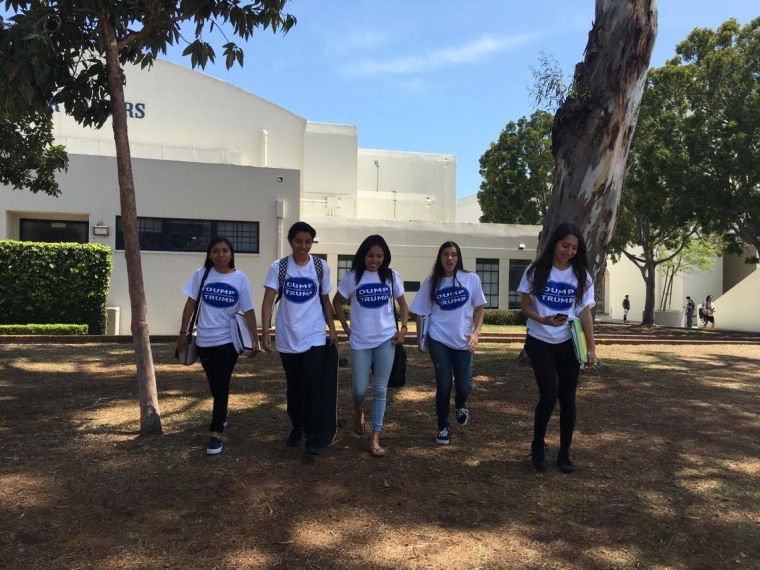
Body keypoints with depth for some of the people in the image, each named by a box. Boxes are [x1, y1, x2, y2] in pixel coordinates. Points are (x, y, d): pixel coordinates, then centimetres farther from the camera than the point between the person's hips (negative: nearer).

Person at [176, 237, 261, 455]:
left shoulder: (241, 279, -6)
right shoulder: (201, 275, -3)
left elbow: (248, 311, -3)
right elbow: (190, 304, 2)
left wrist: (255, 339, -5)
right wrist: (183, 333, 2)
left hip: (228, 340, -2)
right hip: (204, 340, 2)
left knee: (221, 386, -3)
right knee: (215, 385, 16)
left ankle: (216, 434, 1)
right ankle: (221, 415, 42)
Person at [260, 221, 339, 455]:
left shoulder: (321, 267, 0)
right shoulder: (278, 267, -3)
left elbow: (325, 300, 9)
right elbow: (268, 301, -8)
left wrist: (332, 329, 6)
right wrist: (265, 332, -18)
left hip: (314, 337, -1)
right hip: (287, 338, 1)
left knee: (313, 387, -8)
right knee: (294, 387, 14)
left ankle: (313, 437, 0)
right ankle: (297, 428, 31)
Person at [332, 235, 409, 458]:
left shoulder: (391, 276, 1)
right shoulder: (353, 277, -2)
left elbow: (402, 304, 11)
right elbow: (337, 301, 9)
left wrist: (403, 328, -1)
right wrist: (346, 327, 2)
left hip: (386, 339, 1)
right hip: (360, 341, -1)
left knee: (380, 389, 2)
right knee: (360, 389, 2)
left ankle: (375, 438, 10)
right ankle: (358, 411, 38)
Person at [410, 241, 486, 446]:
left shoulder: (472, 279, -3)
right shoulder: (431, 283, -1)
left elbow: (479, 308, 4)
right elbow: (421, 313, 6)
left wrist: (476, 332, -8)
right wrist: (420, 340, 6)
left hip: (464, 341, 0)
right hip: (438, 341, 0)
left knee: (464, 385, 2)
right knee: (444, 385, 2)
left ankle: (460, 406, 39)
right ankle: (443, 427, 20)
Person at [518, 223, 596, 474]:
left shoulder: (582, 276, -1)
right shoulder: (536, 271, -5)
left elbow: (585, 313, -1)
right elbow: (524, 305, -2)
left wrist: (591, 349, -7)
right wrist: (542, 320, -21)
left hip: (569, 344, 2)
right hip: (540, 342, -2)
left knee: (567, 398, 5)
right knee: (548, 396, -8)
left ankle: (564, 453, 20)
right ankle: (538, 447, 16)